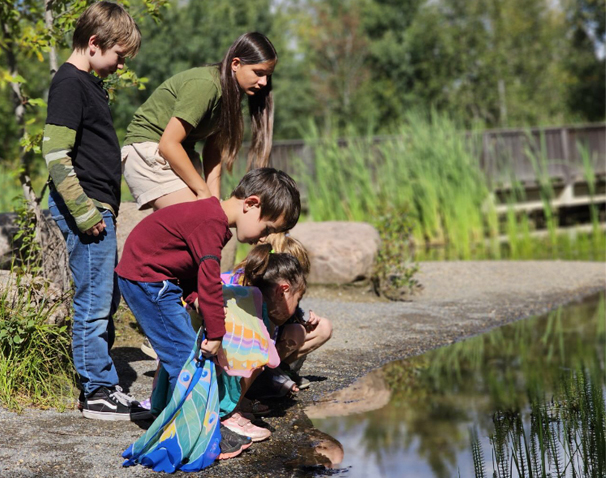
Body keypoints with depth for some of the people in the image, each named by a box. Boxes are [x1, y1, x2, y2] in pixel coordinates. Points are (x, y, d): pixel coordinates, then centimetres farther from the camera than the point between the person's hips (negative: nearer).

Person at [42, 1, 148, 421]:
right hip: (85, 209, -10)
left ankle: (102, 386, 24)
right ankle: (98, 393, 3)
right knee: (94, 300, -5)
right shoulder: (69, 83, -13)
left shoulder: (90, 83, 18)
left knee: (107, 299, 15)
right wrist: (83, 211, -21)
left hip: (98, 208, 10)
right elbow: (55, 152, -20)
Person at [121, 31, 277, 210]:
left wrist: (214, 201, -6)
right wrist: (203, 192, -20)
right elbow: (168, 144, -25)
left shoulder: (229, 92, 4)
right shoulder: (204, 85, -23)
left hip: (180, 154, 9)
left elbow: (213, 150, 4)